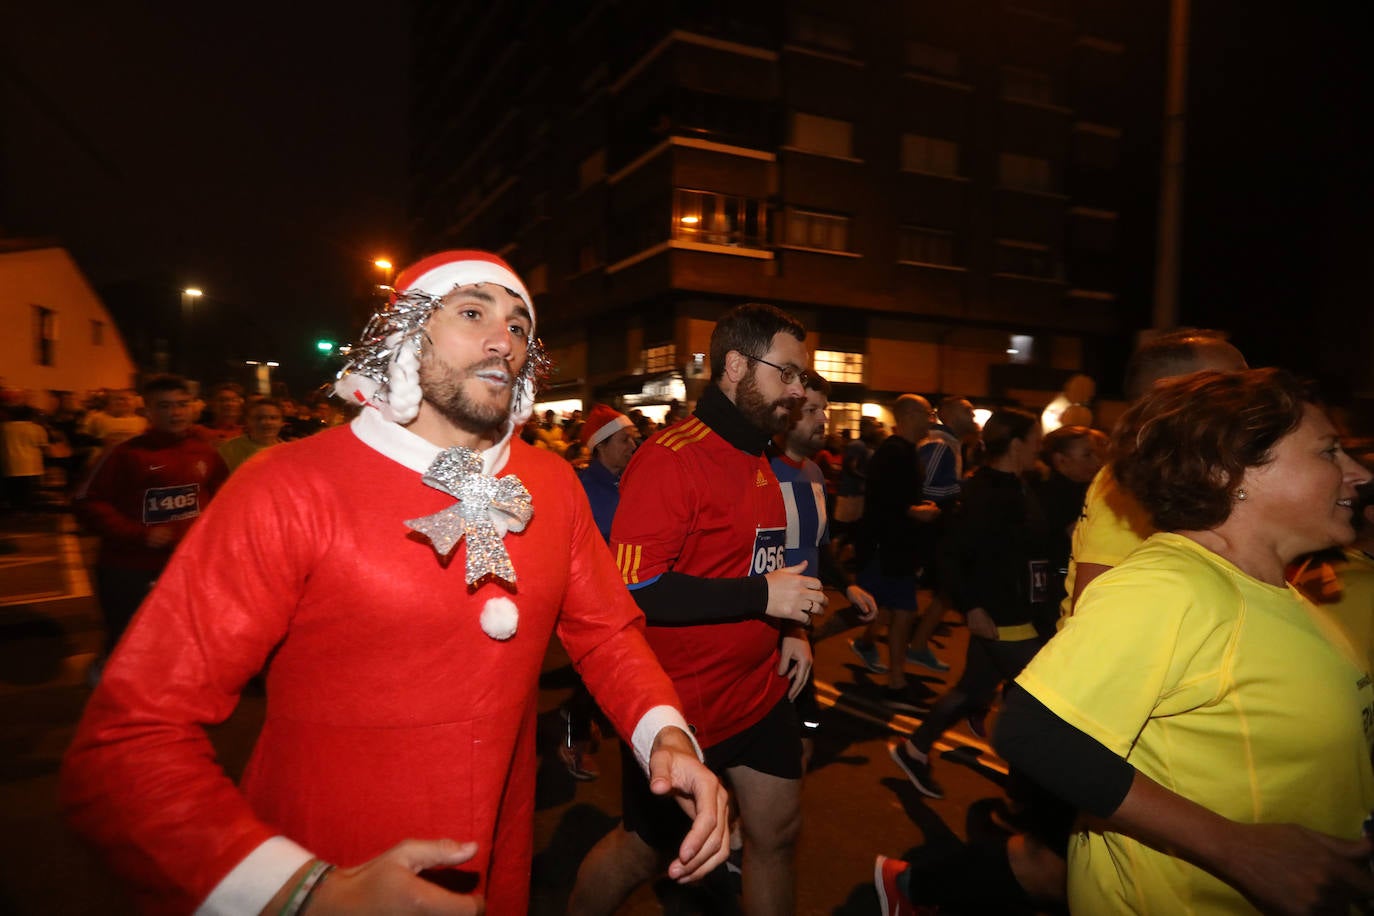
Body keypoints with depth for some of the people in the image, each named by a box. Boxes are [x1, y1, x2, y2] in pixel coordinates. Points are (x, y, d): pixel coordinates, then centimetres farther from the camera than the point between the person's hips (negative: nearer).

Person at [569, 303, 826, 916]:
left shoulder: (757, 458, 9)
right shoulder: (671, 458, -21)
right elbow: (631, 590, -27)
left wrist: (788, 626, 4)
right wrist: (762, 596, -26)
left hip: (761, 691, 8)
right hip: (683, 706, -7)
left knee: (777, 831, 17)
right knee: (643, 848, 14)